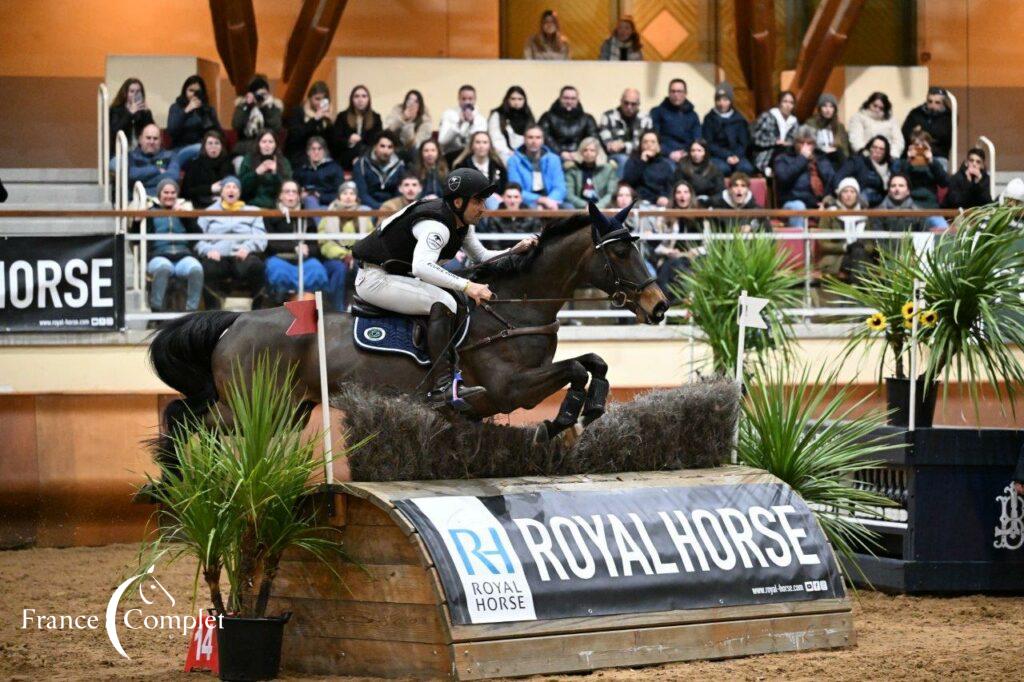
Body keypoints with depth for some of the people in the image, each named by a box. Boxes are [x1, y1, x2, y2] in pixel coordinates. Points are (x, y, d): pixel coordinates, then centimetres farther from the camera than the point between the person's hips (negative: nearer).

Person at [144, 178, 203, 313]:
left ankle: (192, 311, -28)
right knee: (163, 267, -39)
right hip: (159, 256, -2)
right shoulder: (151, 213, 20)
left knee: (196, 269, -34)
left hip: (183, 255, 2)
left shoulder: (184, 210, 26)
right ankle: (156, 311, -32)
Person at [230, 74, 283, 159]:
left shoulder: (274, 106, 2)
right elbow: (236, 126, -10)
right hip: (244, 151, 1)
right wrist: (246, 106, -12)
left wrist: (267, 107, -14)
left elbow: (276, 128, -12)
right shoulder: (242, 104, 5)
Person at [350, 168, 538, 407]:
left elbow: (483, 257, 15)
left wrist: (515, 252, -2)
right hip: (375, 278, -11)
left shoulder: (460, 224, 6)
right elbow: (422, 266, -41)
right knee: (443, 302, -25)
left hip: (400, 277, 11)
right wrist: (466, 285, -44)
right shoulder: (436, 224, -26)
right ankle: (442, 386, -31)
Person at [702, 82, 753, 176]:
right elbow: (709, 144, -3)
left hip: (737, 156, 2)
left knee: (746, 168, -29)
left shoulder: (739, 119, 11)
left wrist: (737, 156, -12)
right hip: (717, 157, -2)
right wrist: (726, 156, -15)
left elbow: (744, 142, 8)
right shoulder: (710, 119, 3)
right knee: (723, 168, -35)